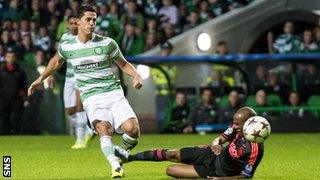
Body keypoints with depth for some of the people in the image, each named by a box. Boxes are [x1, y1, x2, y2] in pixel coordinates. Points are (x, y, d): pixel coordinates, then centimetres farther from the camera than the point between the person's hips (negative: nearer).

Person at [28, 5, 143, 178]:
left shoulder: (107, 43, 2)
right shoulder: (66, 47, 6)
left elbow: (124, 64, 14)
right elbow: (56, 62, 29)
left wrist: (136, 75, -5)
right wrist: (40, 79, 31)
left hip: (114, 93, 0)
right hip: (91, 98, 0)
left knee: (132, 129, -20)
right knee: (104, 128, -30)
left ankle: (123, 151, 13)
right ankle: (116, 167, -41)